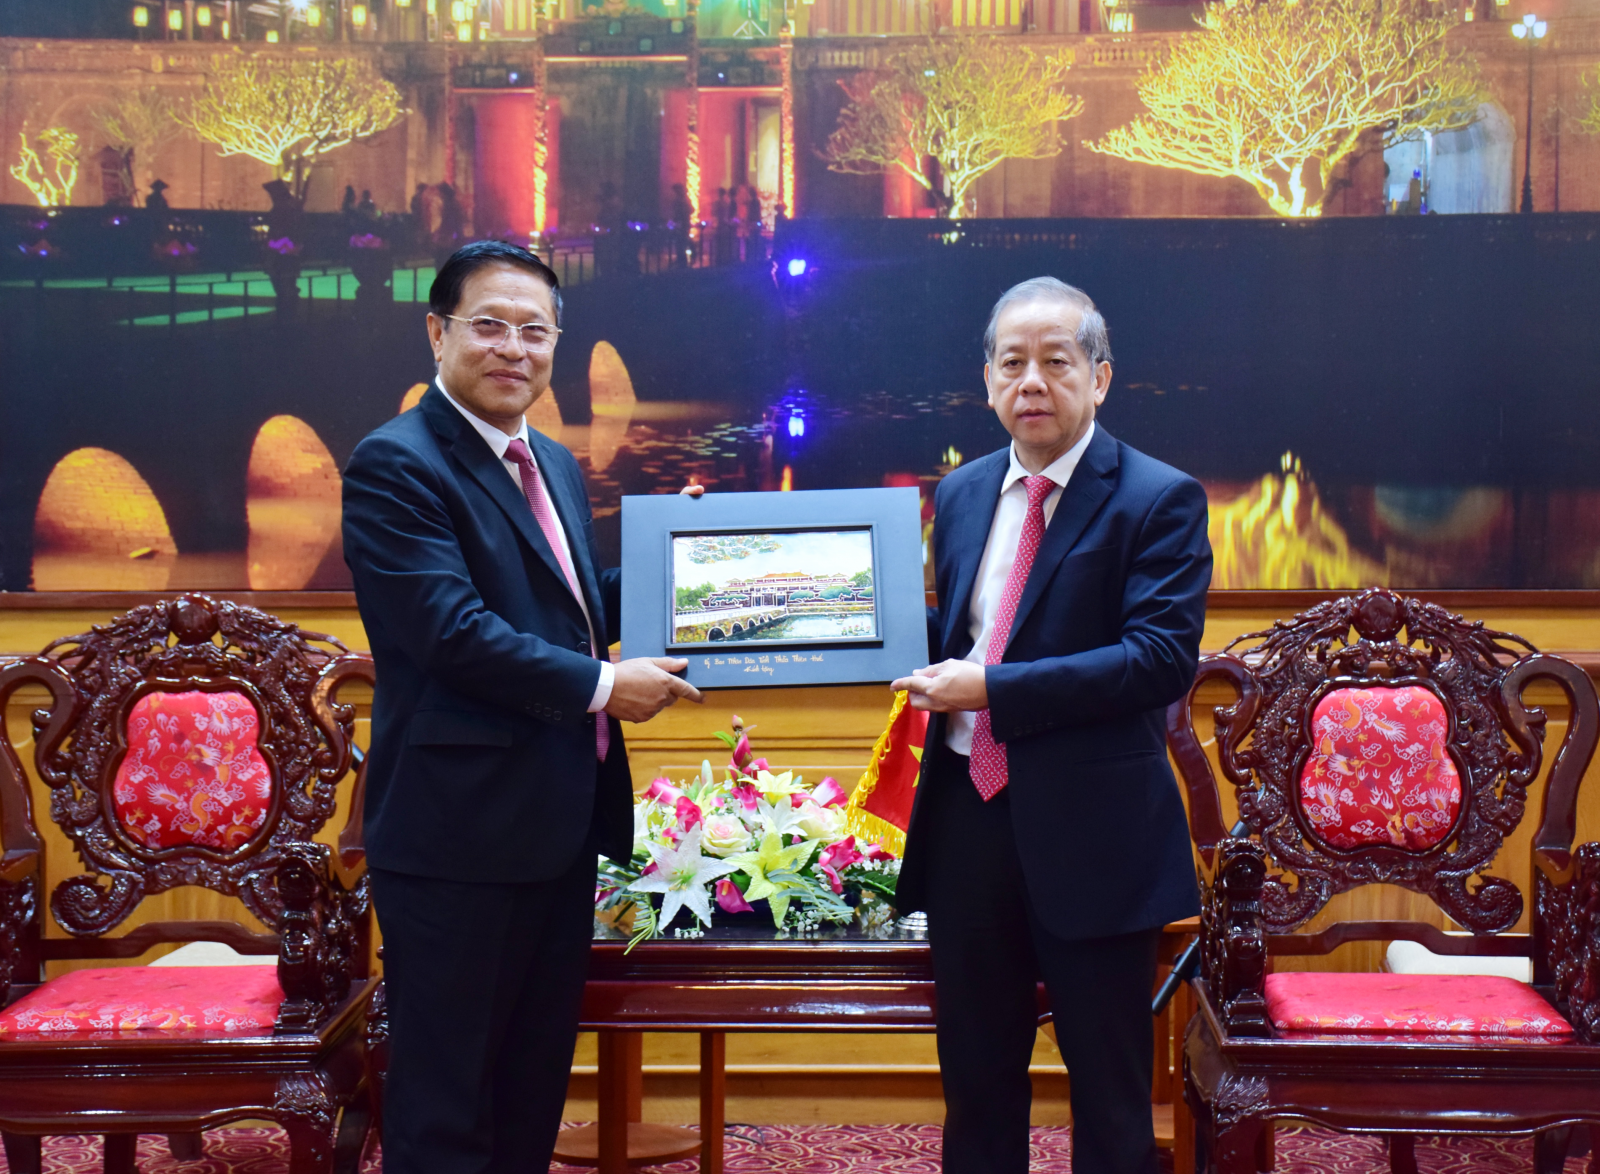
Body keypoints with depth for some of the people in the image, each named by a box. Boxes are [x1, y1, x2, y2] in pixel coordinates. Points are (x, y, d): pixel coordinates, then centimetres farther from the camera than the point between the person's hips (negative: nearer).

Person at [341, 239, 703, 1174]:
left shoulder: (557, 466, 15)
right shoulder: (395, 465, -12)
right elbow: (452, 630, -21)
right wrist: (600, 685, -17)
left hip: (561, 821, 9)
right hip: (458, 832, -8)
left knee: (536, 1089, 19)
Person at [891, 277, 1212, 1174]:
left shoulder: (1159, 500, -9)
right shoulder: (962, 493, 10)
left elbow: (1165, 659, -20)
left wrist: (992, 689, -22)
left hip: (1089, 830, -5)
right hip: (966, 816, 6)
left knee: (1109, 1088, 9)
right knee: (975, 1071, 18)